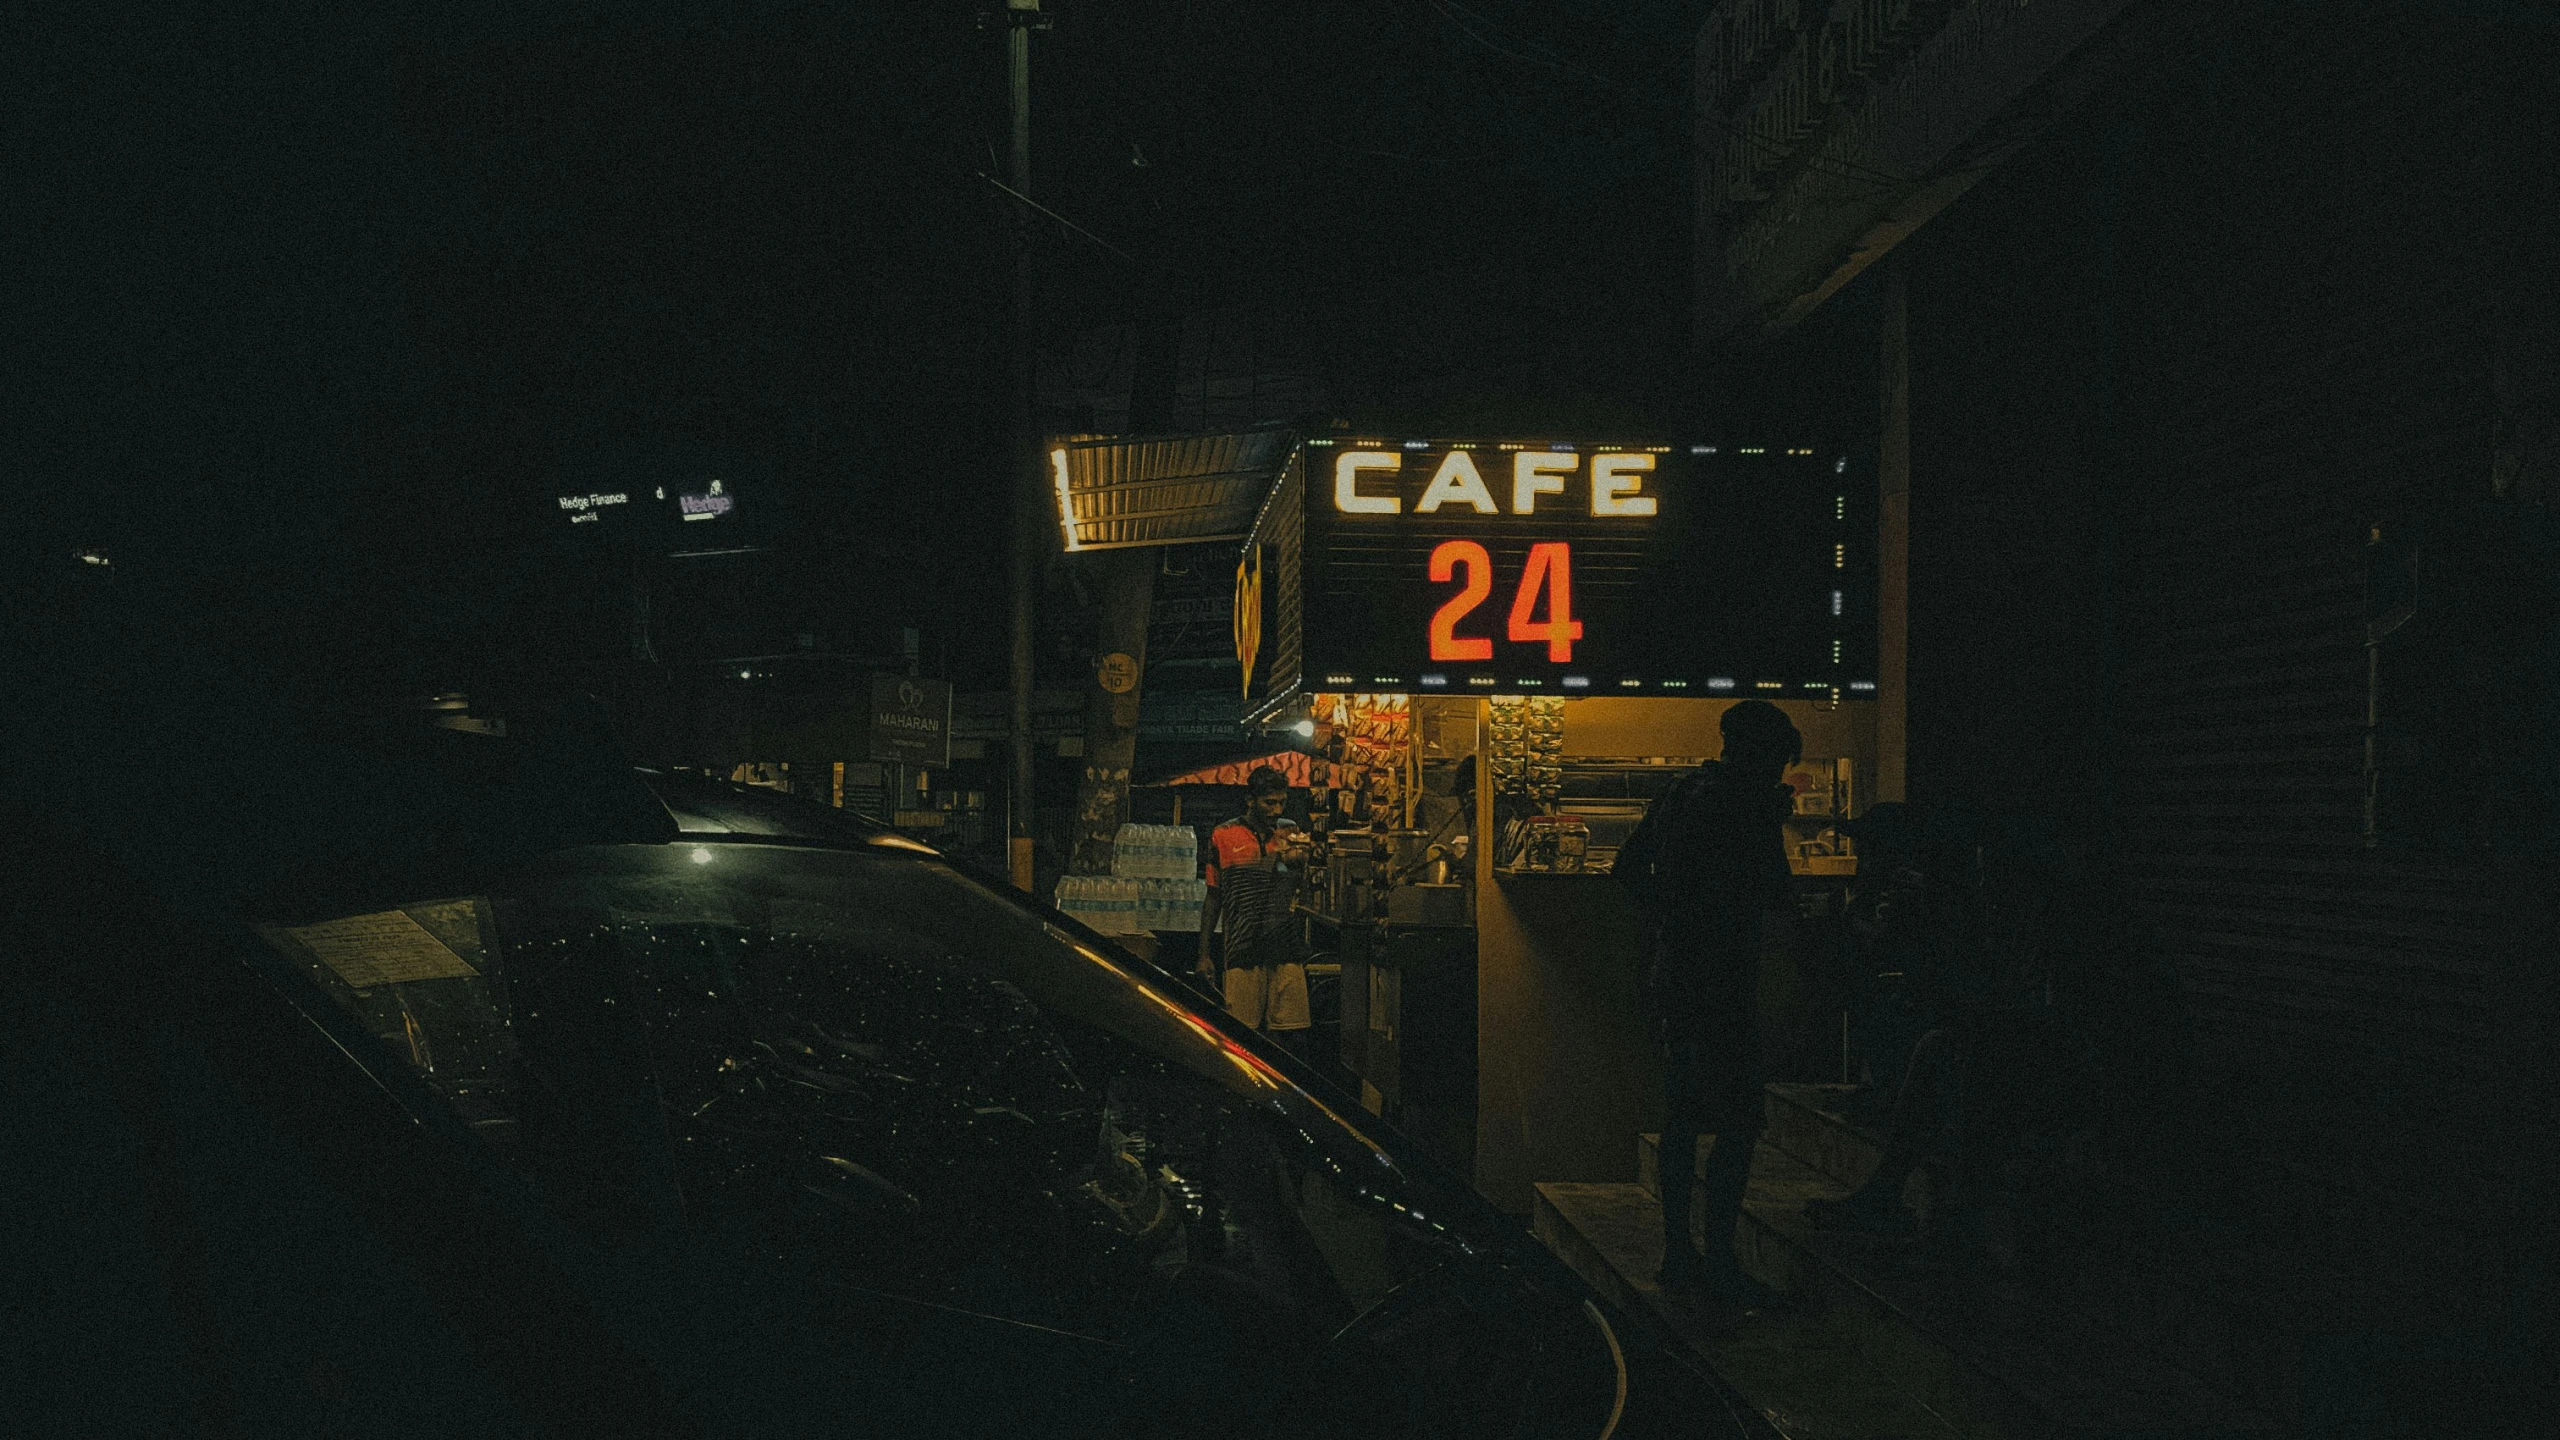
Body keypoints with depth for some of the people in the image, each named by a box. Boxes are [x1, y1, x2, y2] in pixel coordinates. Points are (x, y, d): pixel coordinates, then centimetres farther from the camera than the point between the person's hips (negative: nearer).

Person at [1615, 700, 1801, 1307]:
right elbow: (1774, 893, -11)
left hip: (1667, 973, 9)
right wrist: (1774, 824, 0)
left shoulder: (1682, 792, 13)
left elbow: (1629, 862, 21)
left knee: (1681, 1114, 14)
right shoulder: (1742, 805, -14)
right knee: (1738, 1124, -5)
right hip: (1718, 979, -9)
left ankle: (1677, 1252, 19)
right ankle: (1719, 1263, -6)